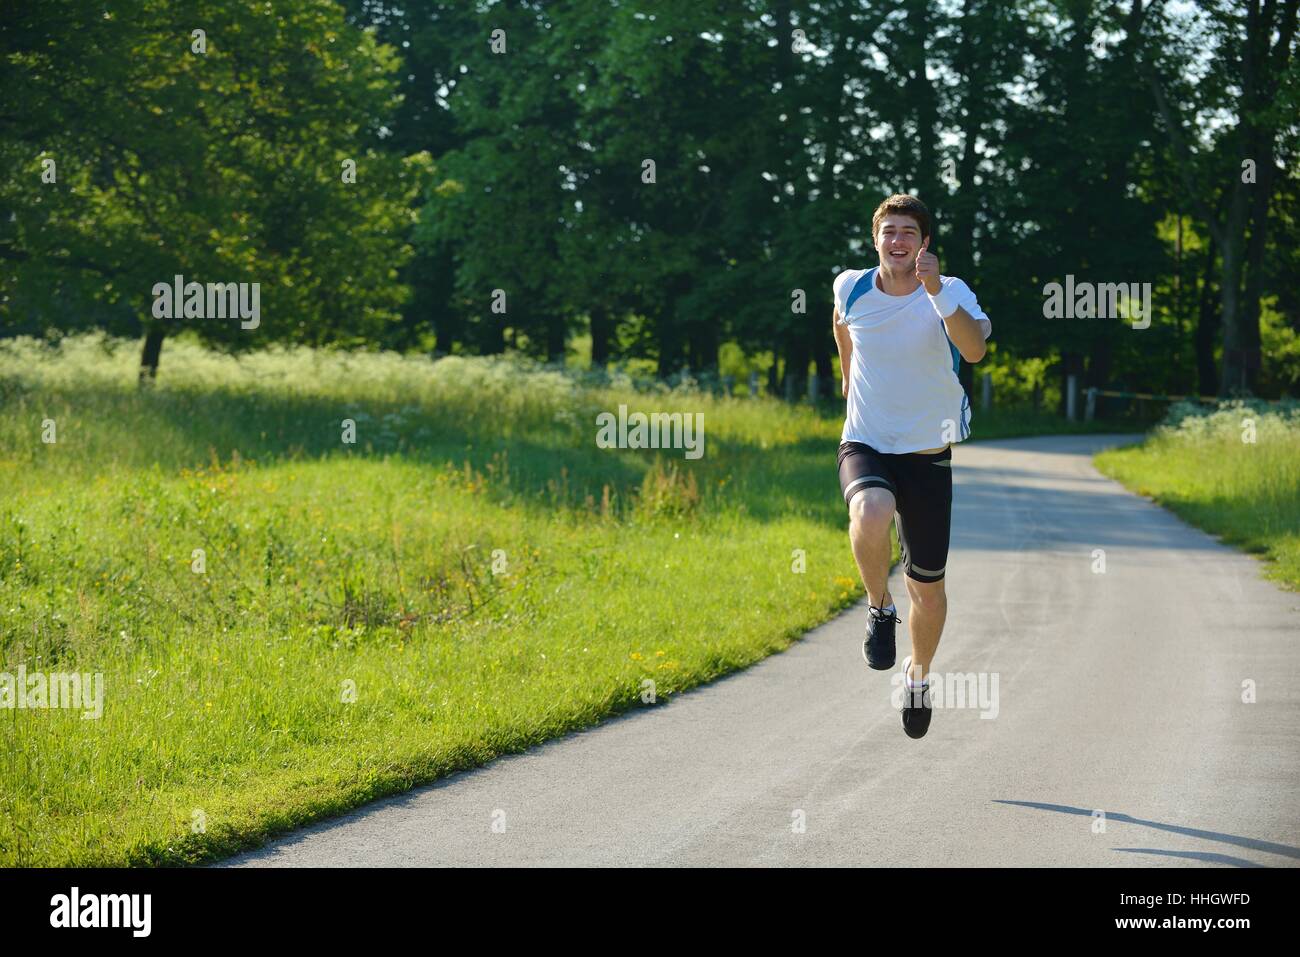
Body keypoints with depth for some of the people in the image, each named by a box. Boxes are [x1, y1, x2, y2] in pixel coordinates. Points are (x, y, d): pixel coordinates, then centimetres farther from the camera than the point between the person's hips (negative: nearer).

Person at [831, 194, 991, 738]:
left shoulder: (950, 294, -12)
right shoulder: (851, 288, -3)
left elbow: (974, 349, -33)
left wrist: (936, 292, -42)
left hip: (927, 454, 0)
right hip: (865, 446, 0)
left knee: (927, 588, 7)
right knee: (871, 514, -36)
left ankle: (919, 674, 36)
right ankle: (879, 608, -9)